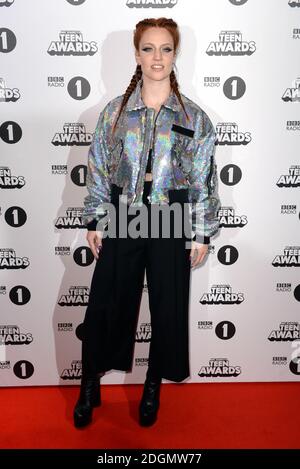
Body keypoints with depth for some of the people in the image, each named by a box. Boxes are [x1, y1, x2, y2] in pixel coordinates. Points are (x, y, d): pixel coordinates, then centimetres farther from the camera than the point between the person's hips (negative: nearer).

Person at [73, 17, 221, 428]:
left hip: (171, 223, 0)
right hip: (122, 220, 1)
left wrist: (202, 233, -2)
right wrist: (94, 221, 2)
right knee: (105, 303, 6)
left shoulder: (194, 117, 1)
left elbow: (204, 178, 1)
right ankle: (90, 387, 28)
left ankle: (153, 388, 33)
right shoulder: (115, 110, 4)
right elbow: (98, 169, 5)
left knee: (168, 308, 9)